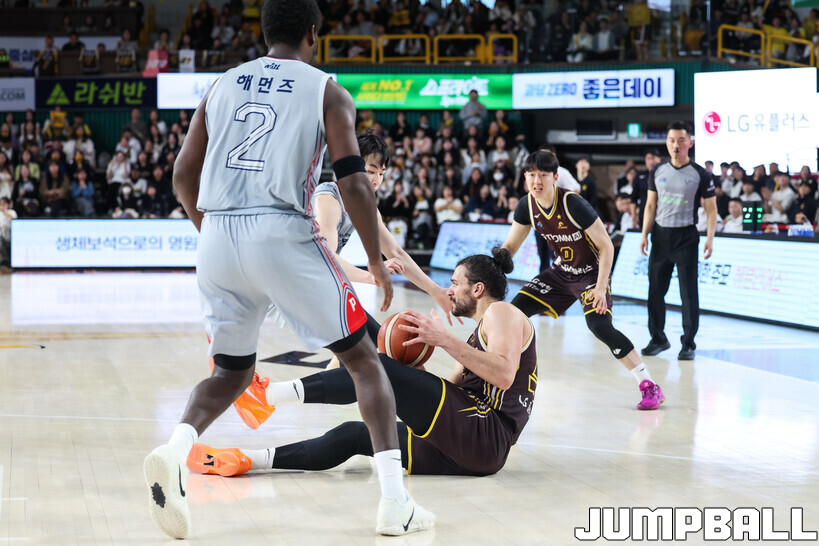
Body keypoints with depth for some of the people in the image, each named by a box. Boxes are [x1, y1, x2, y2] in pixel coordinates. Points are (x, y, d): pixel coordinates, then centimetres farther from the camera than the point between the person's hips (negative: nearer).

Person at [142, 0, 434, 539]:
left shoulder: (222, 84, 19)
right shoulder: (327, 91, 8)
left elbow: (183, 176, 18)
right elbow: (353, 180, -3)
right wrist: (377, 261, 7)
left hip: (217, 238, 4)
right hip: (283, 235, -4)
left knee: (231, 373, 20)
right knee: (365, 360, 11)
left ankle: (176, 449, -11)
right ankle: (396, 501, 1)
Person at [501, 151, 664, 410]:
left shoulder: (572, 204, -27)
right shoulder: (527, 206, -9)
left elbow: (606, 246, -23)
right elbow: (510, 246, 3)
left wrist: (601, 287, -28)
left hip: (591, 272, -7)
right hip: (561, 271, 7)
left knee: (599, 325, -27)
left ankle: (650, 387, -20)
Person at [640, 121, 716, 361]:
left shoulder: (700, 174, -4)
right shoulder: (657, 171, 6)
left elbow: (711, 208, -2)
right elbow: (651, 205, 11)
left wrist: (710, 238, -13)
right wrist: (644, 234, 3)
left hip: (686, 236, -4)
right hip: (660, 235, 4)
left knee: (688, 292, -3)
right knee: (655, 289, 7)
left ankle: (688, 343, 4)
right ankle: (658, 339, 19)